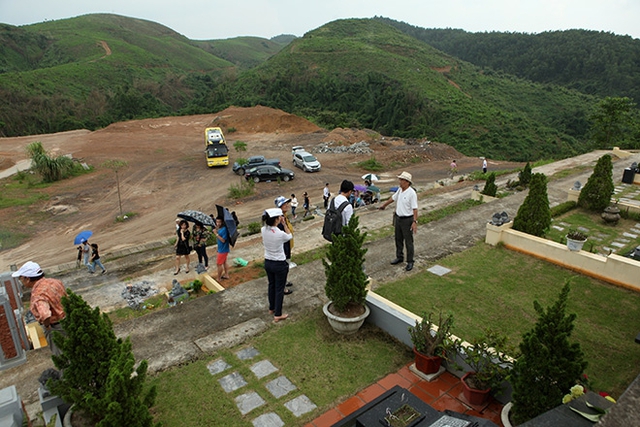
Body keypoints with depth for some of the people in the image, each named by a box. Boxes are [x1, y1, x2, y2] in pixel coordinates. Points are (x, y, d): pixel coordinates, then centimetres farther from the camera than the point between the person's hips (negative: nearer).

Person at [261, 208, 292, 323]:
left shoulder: (263, 230, -11)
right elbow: (290, 236, -4)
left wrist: (280, 223, 1)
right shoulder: (280, 234, -27)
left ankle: (272, 308, 42)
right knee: (279, 289, 9)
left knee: (271, 285, 24)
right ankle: (277, 315, 19)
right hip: (279, 265, -6)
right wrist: (284, 224, -4)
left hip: (268, 263, 6)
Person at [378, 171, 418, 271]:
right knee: (398, 239, 19)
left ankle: (410, 262, 14)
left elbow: (415, 209, -22)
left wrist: (415, 222, -29)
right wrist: (384, 205, 34)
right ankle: (399, 257, 35)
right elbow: (393, 198, 21)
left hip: (407, 220, -8)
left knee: (408, 241, 2)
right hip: (398, 218, 8)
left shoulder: (412, 193, -20)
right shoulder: (400, 190, 3)